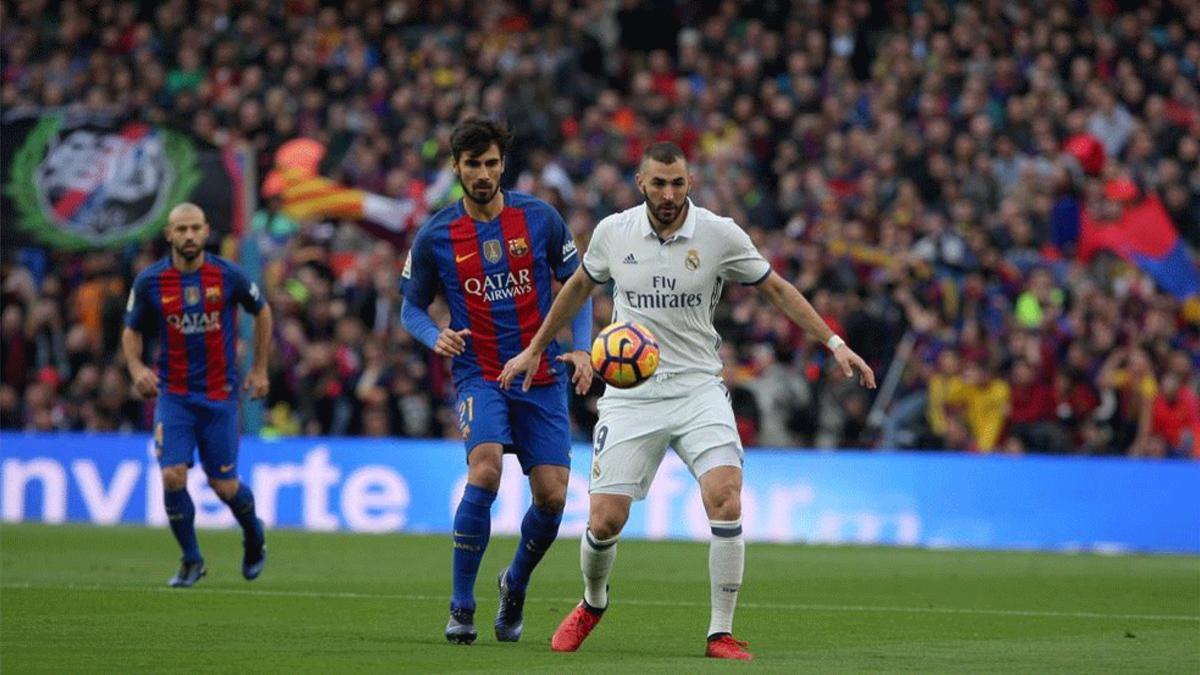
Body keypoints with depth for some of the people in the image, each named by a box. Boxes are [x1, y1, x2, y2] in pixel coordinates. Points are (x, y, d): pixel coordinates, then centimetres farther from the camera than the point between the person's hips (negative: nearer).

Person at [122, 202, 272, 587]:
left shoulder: (228, 275, -8)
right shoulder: (149, 281, -6)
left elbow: (261, 311, 10)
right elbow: (132, 331, 7)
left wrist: (260, 369, 9)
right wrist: (136, 368, -13)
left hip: (220, 394, -1)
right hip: (173, 394, 1)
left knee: (224, 486, 1)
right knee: (172, 476, -14)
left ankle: (253, 535, 36)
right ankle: (191, 559, 7)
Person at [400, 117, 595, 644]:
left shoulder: (539, 218, 0)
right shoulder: (435, 236, -2)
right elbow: (411, 307, 9)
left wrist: (581, 348, -4)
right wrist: (436, 337, -12)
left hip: (542, 376, 2)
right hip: (479, 376, -2)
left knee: (552, 496, -5)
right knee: (485, 469, -27)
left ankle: (516, 585, 27)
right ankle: (461, 607, -15)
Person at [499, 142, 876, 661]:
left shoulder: (720, 234, -5)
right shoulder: (613, 233, 0)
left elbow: (776, 288, 7)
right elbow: (579, 286, 19)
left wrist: (834, 344, 1)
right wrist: (535, 349, 24)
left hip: (697, 389, -1)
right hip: (629, 396, 1)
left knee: (725, 501, -22)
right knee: (604, 522, -5)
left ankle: (721, 633, -10)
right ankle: (592, 604, 28)